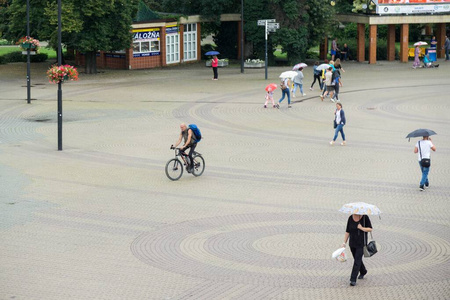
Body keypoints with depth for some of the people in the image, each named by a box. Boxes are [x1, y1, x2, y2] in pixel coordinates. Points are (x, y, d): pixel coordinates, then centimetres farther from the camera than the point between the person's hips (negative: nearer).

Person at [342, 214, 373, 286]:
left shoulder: (365, 217, -8)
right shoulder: (350, 218, 1)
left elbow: (370, 229, -5)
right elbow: (347, 231, 5)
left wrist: (362, 228, -21)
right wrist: (344, 242, 2)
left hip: (361, 243, -5)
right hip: (352, 243, 5)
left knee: (357, 261, -10)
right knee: (357, 259, 18)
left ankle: (353, 280, -11)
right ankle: (363, 272, 45)